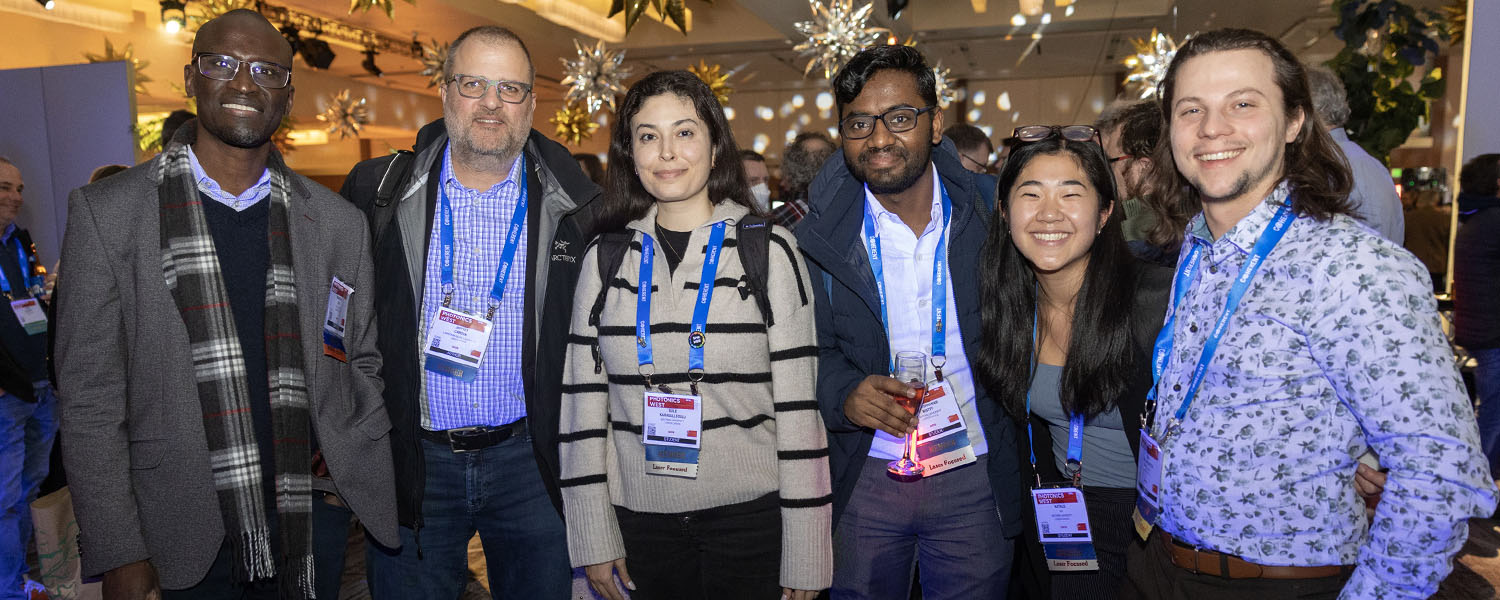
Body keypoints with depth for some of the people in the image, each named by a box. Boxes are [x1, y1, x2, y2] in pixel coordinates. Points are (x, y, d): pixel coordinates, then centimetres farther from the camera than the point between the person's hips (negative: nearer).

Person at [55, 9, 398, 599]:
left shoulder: (337, 223, 3)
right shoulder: (106, 213, -3)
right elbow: (90, 399, -3)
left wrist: (349, 470, -2)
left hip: (313, 520, 2)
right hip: (187, 538, -2)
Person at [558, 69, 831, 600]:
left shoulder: (769, 250, -5)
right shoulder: (605, 258, 2)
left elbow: (798, 406, -6)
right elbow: (583, 402, 5)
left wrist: (806, 556, -6)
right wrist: (593, 536, 2)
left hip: (749, 516, -2)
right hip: (639, 518, 2)